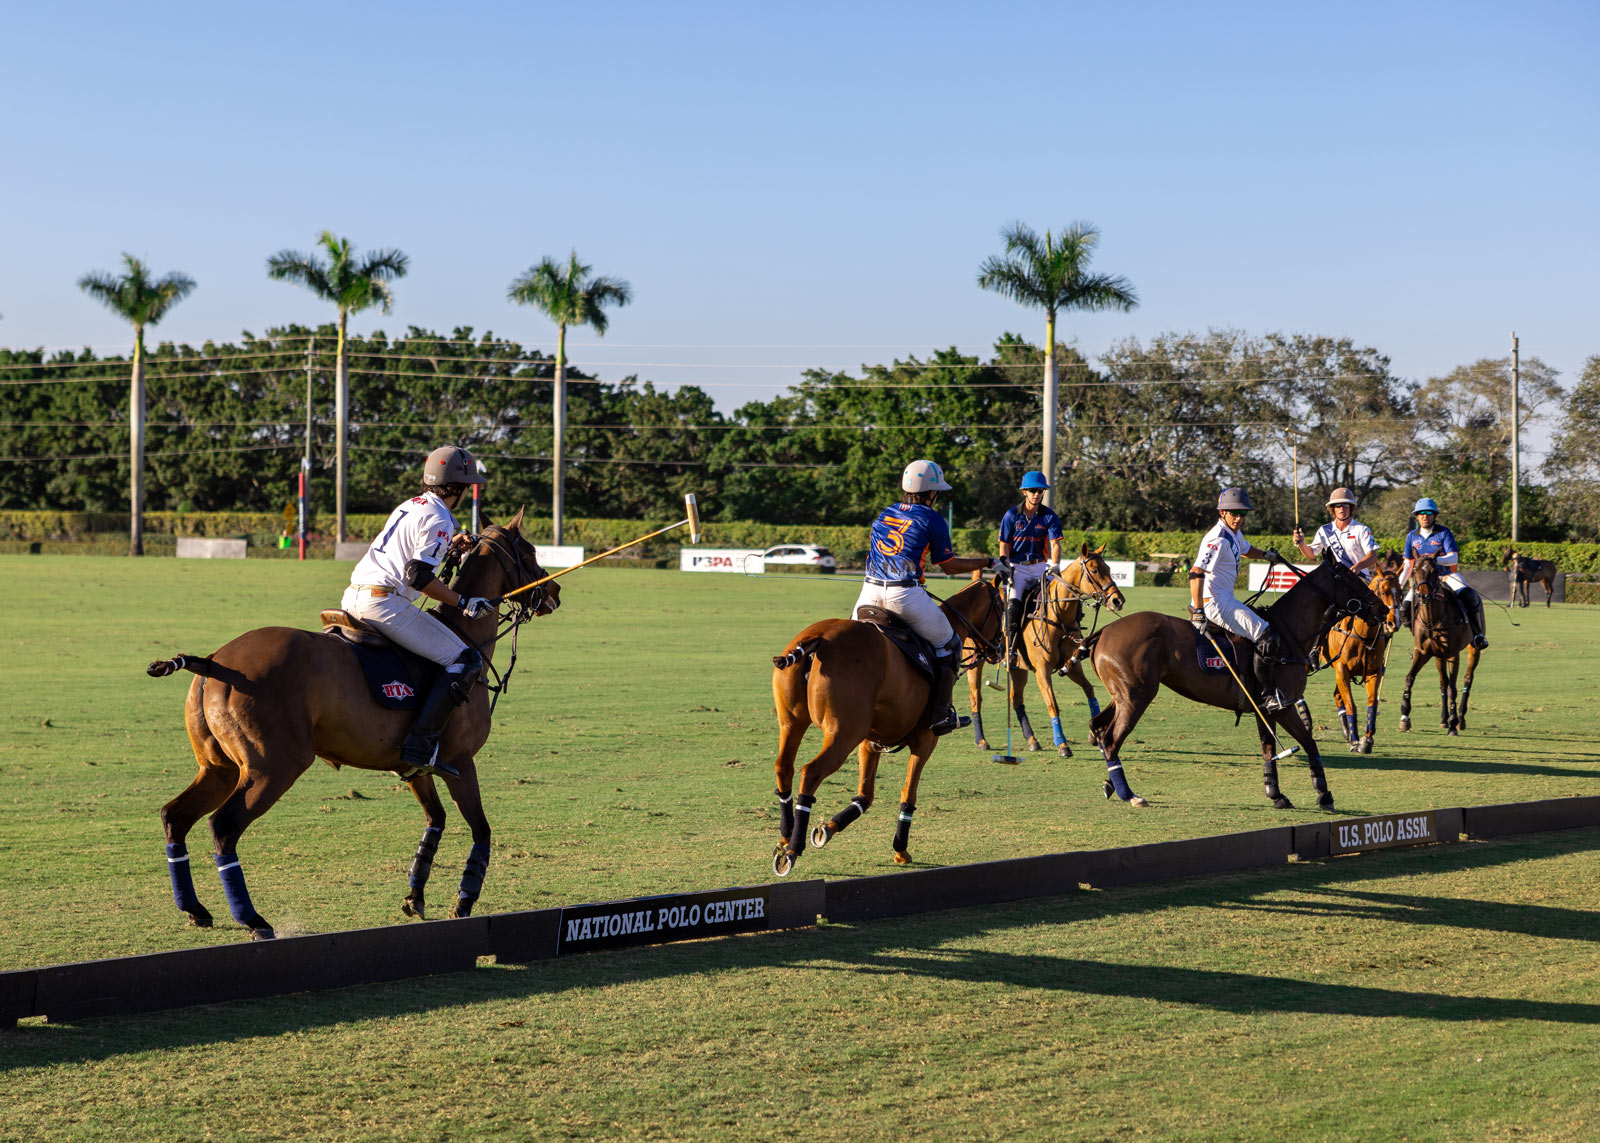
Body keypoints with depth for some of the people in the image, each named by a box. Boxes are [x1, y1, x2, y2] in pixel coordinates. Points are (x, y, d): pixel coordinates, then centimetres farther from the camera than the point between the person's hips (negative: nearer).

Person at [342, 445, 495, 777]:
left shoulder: (409, 507, 21)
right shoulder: (439, 520, -6)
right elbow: (418, 575, -16)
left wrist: (449, 547, 31)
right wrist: (462, 602, -11)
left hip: (353, 596, 9)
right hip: (385, 601, -9)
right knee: (465, 661, -6)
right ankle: (421, 745, -17)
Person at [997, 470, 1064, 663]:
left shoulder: (1050, 517, 3)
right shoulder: (1011, 516, 2)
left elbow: (1055, 544, -6)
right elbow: (1004, 545, 5)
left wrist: (1055, 565, -23)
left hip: (1040, 566, 1)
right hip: (1017, 566, -1)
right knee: (1013, 601, -23)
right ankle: (1011, 646, -17)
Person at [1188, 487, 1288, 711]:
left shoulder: (1235, 534, 11)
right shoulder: (1218, 539, -19)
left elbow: (1245, 549, 40)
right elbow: (1196, 573, -29)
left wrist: (1265, 554, 25)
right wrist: (1198, 613, -32)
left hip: (1224, 600, 11)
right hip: (1214, 602, -11)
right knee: (1266, 636, -17)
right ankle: (1268, 696, -16)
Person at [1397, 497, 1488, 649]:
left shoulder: (1444, 533, -4)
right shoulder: (1412, 536, 7)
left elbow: (1453, 557, -14)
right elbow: (1408, 564, 13)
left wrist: (1437, 560, -33)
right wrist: (1398, 585, 5)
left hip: (1447, 575, -3)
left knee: (1470, 597, -28)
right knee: (1404, 608, -15)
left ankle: (1478, 634, -12)